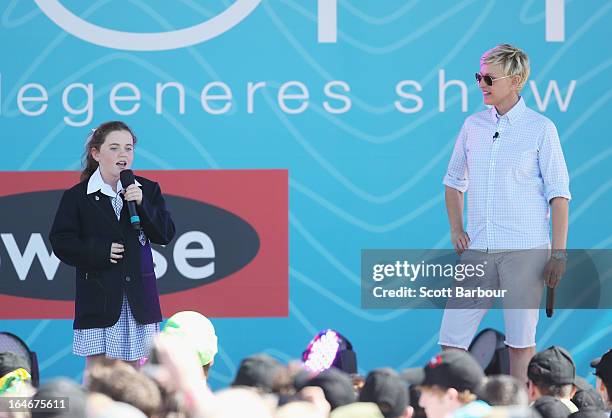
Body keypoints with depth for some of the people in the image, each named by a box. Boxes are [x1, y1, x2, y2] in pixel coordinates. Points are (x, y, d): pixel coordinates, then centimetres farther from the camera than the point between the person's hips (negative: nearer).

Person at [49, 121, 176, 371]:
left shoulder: (147, 190, 8)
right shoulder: (77, 197, 0)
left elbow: (165, 234, 0)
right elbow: (62, 243, -4)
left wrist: (142, 204, -13)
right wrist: (101, 253, -15)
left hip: (138, 297, 3)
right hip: (99, 297, -3)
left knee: (133, 366, 7)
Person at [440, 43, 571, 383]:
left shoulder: (540, 128, -1)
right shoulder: (473, 125, 11)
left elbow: (559, 194, -2)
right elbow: (453, 180, 24)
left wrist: (559, 253, -8)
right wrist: (456, 229, 10)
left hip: (525, 251, -4)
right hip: (478, 250, 4)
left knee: (521, 341, 0)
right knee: (452, 337, -2)